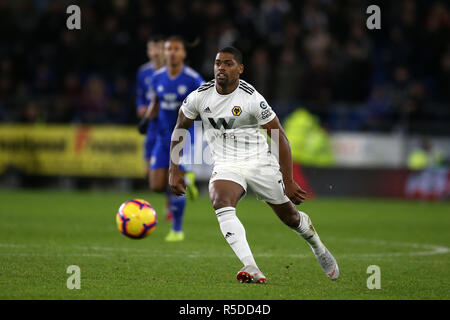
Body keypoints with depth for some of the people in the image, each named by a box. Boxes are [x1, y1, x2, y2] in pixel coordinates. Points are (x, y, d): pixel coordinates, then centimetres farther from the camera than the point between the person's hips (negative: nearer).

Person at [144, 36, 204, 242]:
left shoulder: (193, 79, -11)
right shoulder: (158, 77, 3)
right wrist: (147, 118, 2)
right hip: (163, 137, 5)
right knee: (157, 185, -2)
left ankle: (177, 230, 6)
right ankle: (186, 180, 31)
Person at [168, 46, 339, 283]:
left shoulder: (252, 98, -16)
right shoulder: (199, 96, -6)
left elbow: (280, 138, -10)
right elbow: (180, 130, 9)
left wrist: (288, 182, -12)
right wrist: (174, 171, 3)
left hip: (260, 162, -2)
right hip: (225, 165, 2)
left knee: (289, 216, 9)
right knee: (221, 202, -30)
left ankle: (317, 246, 45)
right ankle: (250, 269, -40)